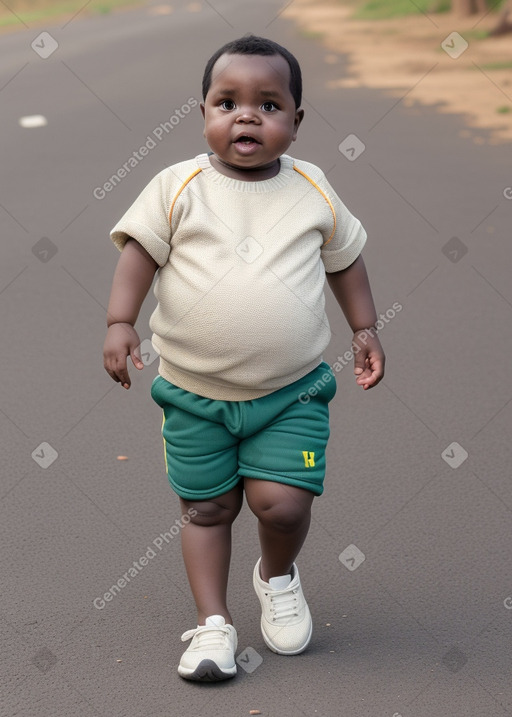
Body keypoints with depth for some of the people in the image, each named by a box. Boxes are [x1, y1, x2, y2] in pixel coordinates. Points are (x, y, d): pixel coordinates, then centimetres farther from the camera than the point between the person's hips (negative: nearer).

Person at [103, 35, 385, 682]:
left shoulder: (313, 191, 1)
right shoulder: (179, 187, -6)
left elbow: (345, 258, 14)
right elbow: (139, 250, -7)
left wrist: (364, 329, 12)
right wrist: (119, 322, -19)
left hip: (292, 392, 0)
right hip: (194, 393, 0)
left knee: (281, 502, -9)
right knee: (206, 507, 7)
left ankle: (278, 576, 23)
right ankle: (213, 623, 20)